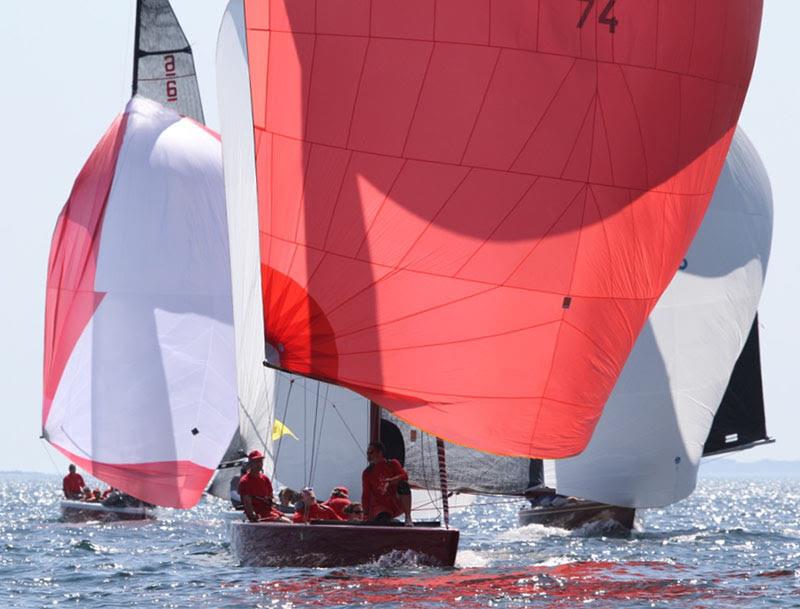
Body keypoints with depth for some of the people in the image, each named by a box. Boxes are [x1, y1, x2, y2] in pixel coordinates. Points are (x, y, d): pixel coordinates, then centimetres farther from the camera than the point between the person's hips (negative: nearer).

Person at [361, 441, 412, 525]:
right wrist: (366, 516, -7)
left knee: (403, 484, -31)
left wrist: (391, 480, -35)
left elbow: (404, 476, -15)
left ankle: (408, 518, -29)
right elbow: (366, 496, 3)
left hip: (397, 504, 0)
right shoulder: (367, 473, 6)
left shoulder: (392, 464, 3)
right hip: (381, 508, 0)